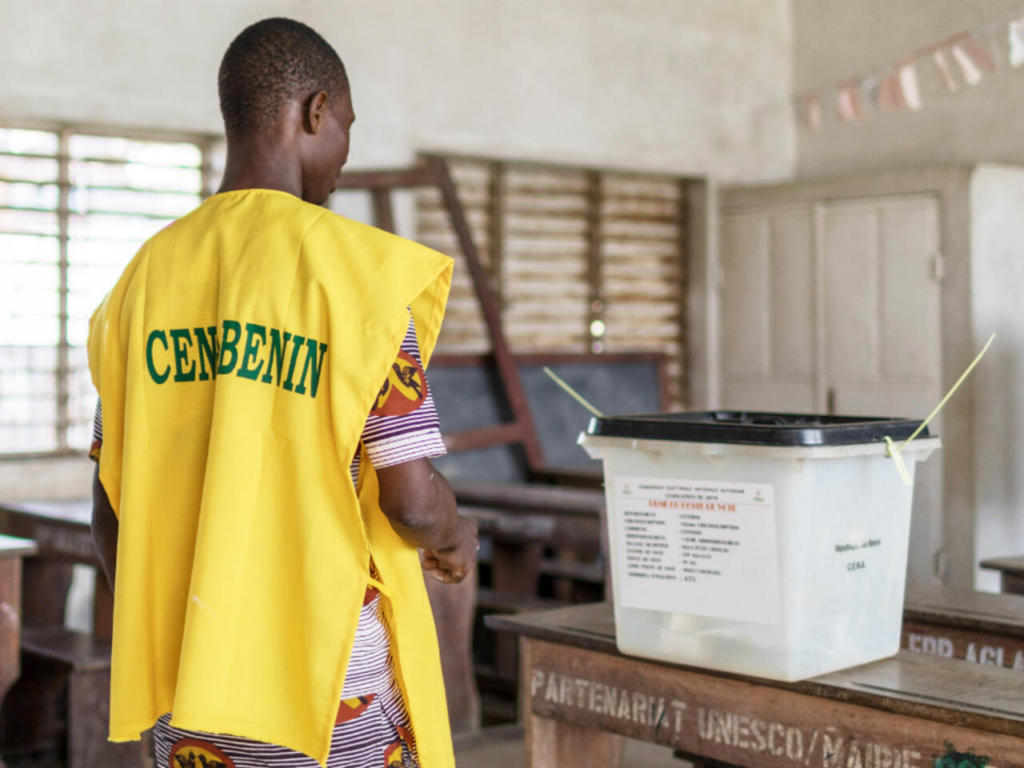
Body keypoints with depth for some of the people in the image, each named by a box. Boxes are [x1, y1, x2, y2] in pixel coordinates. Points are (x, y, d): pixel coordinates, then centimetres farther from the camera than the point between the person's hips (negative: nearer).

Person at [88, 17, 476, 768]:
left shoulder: (147, 275, 4)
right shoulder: (359, 269, -11)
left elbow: (111, 514, 7)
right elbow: (413, 501, -14)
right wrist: (454, 540, 9)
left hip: (185, 685, 5)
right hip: (332, 683, -5)